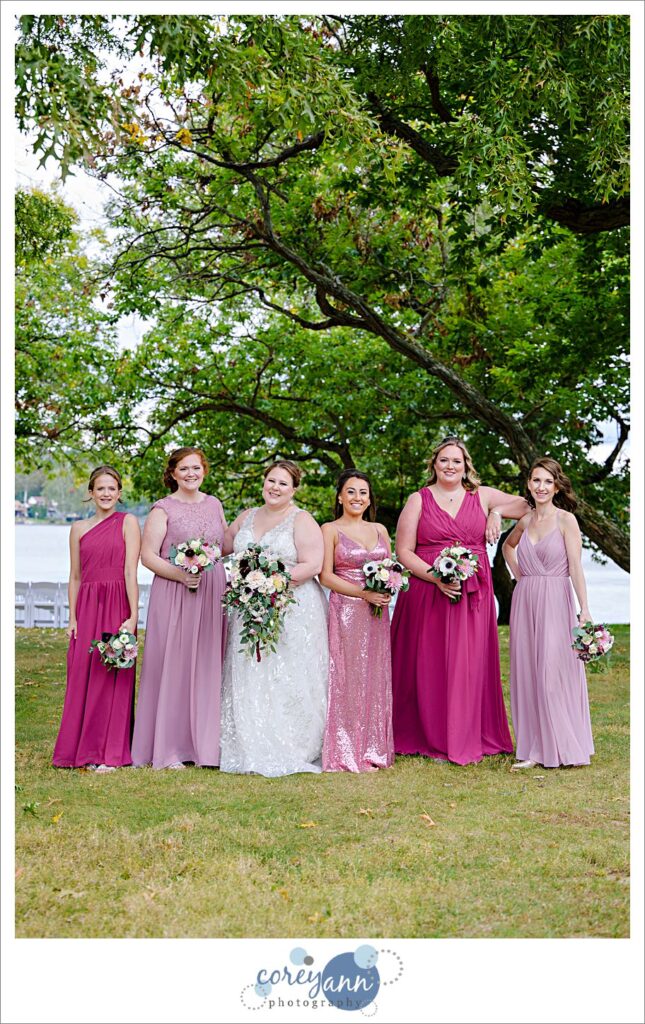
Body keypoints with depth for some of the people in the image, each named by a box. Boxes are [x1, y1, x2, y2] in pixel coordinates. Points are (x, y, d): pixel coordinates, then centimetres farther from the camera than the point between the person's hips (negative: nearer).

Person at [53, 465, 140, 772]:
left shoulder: (127, 522, 0)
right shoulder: (79, 529, 12)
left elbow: (131, 571, -7)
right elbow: (75, 577, 13)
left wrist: (133, 616, -13)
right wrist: (72, 618, 5)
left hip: (117, 606, -4)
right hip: (87, 607, 4)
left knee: (112, 678, -2)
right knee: (81, 676, 4)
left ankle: (109, 753, 7)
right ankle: (78, 749, 15)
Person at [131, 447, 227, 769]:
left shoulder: (214, 504, 14)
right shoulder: (163, 509, -1)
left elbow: (226, 547, 21)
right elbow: (147, 556, -7)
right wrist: (180, 574, -19)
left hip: (213, 595, 5)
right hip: (174, 595, -5)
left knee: (208, 666, 6)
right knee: (173, 666, -4)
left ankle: (205, 743, 15)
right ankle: (169, 749, 4)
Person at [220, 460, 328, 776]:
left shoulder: (302, 520, -3)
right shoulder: (247, 517, 15)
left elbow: (312, 565, -13)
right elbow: (222, 546, 26)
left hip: (293, 611, -6)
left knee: (287, 681, -4)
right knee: (249, 681, 5)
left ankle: (290, 750, 4)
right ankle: (253, 748, 13)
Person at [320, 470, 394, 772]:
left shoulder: (379, 529, 14)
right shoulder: (330, 530, 0)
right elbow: (325, 576, -7)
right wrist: (364, 593, -17)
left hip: (377, 612, 5)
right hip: (345, 611, -5)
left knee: (375, 679, 7)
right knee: (348, 680, -3)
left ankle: (374, 749, 16)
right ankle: (348, 753, 3)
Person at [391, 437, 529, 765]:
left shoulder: (482, 496, 11)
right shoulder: (418, 500, 5)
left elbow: (529, 504, 18)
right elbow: (403, 551, -1)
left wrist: (498, 512, 2)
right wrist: (435, 577, -15)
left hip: (473, 598, 2)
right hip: (427, 594, -2)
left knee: (469, 664, 3)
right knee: (429, 665, 0)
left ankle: (468, 738, 12)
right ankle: (428, 738, 9)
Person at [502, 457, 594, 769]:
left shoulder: (566, 520, -4)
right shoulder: (525, 521, 10)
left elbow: (576, 567, -10)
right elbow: (508, 546, 31)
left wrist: (584, 609, -17)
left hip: (555, 602, -5)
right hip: (525, 602, 5)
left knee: (554, 671, -6)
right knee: (527, 672, 5)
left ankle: (562, 747, 6)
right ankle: (535, 750, 13)